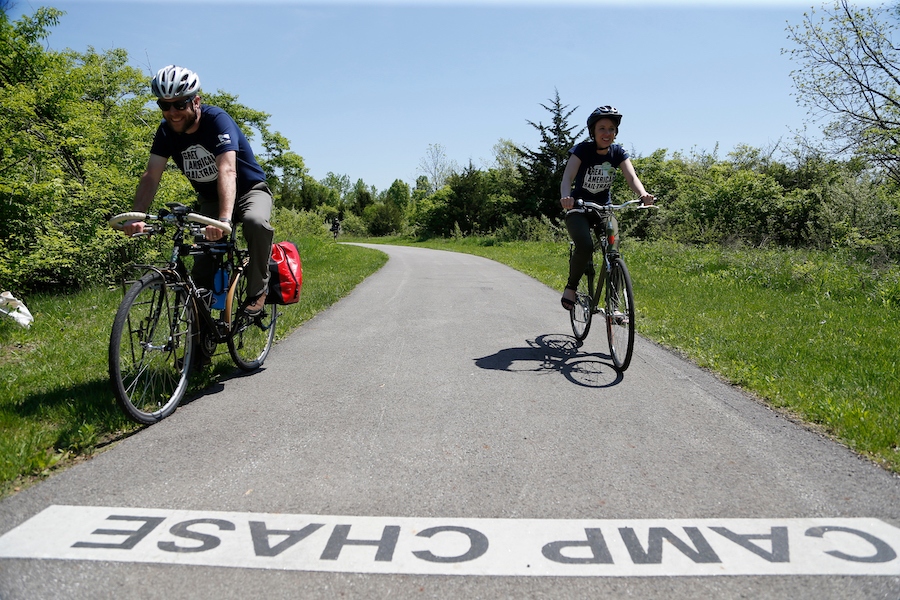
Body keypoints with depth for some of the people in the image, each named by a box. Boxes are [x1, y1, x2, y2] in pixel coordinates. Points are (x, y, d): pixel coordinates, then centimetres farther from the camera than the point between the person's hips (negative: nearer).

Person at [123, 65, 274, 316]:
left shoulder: (217, 120, -26)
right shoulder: (167, 131, -10)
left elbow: (227, 171, -40)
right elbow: (151, 176, -16)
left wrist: (224, 219, -55)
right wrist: (136, 217, -34)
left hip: (249, 191, -4)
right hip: (210, 200, 5)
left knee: (256, 222, -38)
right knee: (201, 276, -9)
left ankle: (258, 291, -19)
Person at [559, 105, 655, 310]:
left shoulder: (618, 153, -4)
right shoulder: (582, 150, -14)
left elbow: (632, 177, -17)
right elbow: (567, 177, -28)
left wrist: (643, 194, -40)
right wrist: (565, 197, -51)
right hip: (578, 209, -3)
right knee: (585, 246, -30)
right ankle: (571, 287, -5)